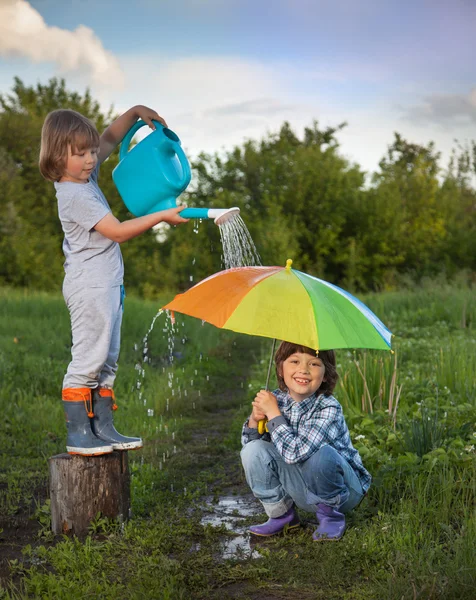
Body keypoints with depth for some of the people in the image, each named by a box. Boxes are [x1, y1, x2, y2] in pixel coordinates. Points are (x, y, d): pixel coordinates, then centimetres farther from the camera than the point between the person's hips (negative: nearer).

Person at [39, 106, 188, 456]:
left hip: (108, 283, 10)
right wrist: (163, 216, -17)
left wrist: (134, 113, 13)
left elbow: (110, 139, 25)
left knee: (107, 361, 11)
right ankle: (78, 434, 0)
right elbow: (118, 232, -19)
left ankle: (103, 428, 18)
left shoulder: (86, 175, 10)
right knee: (88, 358, -7)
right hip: (89, 286, -10)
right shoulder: (74, 194, -17)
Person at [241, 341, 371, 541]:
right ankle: (281, 515, 5)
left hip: (343, 489, -4)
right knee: (254, 451, -15)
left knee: (322, 453, -36)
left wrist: (273, 413, -26)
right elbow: (248, 443, 0)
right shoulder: (277, 399, -8)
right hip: (304, 492, 5)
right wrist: (255, 419, -20)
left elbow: (295, 453, -35)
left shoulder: (329, 408, -24)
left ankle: (330, 514, -6)